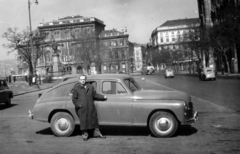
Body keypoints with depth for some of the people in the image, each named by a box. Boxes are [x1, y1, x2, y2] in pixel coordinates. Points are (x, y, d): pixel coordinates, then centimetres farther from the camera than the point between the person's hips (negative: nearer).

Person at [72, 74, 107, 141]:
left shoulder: (90, 86, 12)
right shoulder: (76, 89, 4)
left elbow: (95, 95, 13)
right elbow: (74, 99, 2)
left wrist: (103, 97, 3)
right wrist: (78, 105, -11)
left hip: (91, 108, 3)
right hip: (82, 109, -3)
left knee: (94, 120, 9)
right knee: (83, 121, -1)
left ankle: (96, 133, 22)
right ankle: (85, 134, 12)